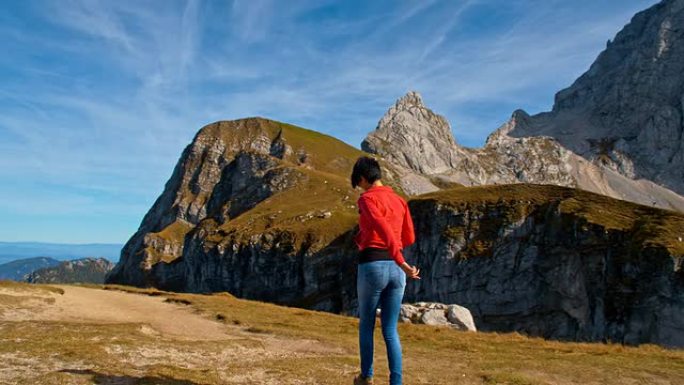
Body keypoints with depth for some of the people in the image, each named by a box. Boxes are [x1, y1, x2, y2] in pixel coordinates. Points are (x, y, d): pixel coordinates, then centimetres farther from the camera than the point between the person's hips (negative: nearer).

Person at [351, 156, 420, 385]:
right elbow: (408, 239, 19)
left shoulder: (366, 199, -7)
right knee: (390, 331, 12)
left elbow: (383, 230, -23)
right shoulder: (400, 201, 13)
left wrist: (402, 264, -27)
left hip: (372, 266, -5)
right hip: (395, 270, 5)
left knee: (366, 324, 18)